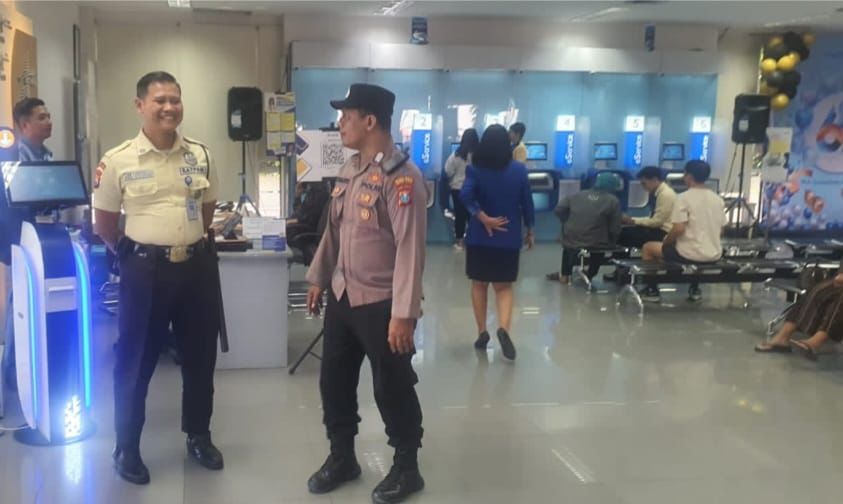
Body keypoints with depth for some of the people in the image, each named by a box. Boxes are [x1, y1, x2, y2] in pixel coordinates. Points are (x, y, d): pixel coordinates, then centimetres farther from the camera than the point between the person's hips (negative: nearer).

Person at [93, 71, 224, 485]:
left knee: (201, 356, 14)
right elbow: (104, 224, 2)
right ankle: (126, 449, 23)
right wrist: (132, 253, 10)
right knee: (135, 360, 6)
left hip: (197, 264, 4)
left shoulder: (200, 155, 3)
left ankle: (198, 437, 33)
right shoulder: (117, 160, -8)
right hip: (145, 269, -4)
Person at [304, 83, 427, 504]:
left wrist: (403, 314, -23)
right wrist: (318, 278, 19)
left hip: (381, 303, -8)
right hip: (341, 296, 8)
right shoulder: (348, 169, 8)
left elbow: (410, 249, -22)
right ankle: (341, 458, 35)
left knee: (392, 389, 7)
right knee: (334, 381, 16)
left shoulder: (401, 176, -19)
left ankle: (406, 468, 26)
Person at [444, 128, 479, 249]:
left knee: (459, 214, 7)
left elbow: (448, 172, -6)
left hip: (457, 188, 0)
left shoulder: (456, 155, -11)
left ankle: (460, 240, 12)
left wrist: (452, 181, 13)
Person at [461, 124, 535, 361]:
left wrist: (483, 217, -16)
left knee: (479, 285, 15)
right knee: (504, 286, 8)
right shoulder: (519, 169, -2)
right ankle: (504, 328, -16)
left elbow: (465, 195, -23)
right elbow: (527, 202, 2)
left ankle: (482, 333, 17)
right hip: (509, 237, 1)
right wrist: (530, 230, 13)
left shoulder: (475, 169, -6)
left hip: (479, 236, 0)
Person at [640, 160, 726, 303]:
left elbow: (679, 229, -20)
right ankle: (694, 289, 34)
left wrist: (665, 242, -1)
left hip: (690, 254, -6)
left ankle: (652, 290, 20)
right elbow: (720, 230, 11)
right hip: (714, 254, 6)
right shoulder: (717, 199, 6)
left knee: (648, 248, 16)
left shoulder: (683, 198, -14)